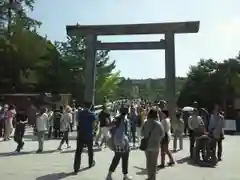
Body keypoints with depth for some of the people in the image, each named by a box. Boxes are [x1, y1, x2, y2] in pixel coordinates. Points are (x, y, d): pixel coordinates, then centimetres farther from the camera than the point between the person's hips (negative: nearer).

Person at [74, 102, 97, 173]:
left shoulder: (79, 113, 0)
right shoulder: (92, 114, -8)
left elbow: (78, 122, 8)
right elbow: (94, 125, -11)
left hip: (81, 134, 1)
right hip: (89, 135, -1)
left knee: (78, 151, 0)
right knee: (90, 150, 19)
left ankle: (76, 167, -6)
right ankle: (91, 163, 34)